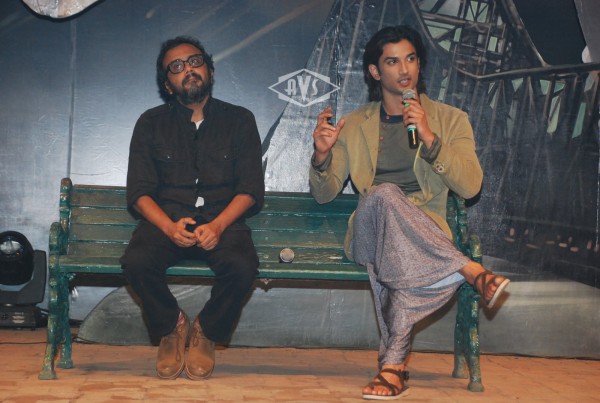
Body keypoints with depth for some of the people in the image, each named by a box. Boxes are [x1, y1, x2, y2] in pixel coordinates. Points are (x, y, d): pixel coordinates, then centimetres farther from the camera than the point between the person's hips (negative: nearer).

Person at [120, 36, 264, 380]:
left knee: (241, 266, -33)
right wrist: (169, 227, -16)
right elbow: (140, 191, 4)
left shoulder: (239, 120, 11)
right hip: (166, 221, 1)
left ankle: (207, 334, -3)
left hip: (223, 221, -1)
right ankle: (171, 327, -1)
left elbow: (251, 190, 3)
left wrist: (218, 225, -16)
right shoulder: (151, 123, 13)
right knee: (137, 261, -32)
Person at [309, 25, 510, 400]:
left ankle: (394, 363, -33)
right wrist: (322, 154, -12)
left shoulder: (450, 120, 9)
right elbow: (324, 193, 11)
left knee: (402, 255, -39)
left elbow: (471, 186, -5)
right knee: (385, 194, -35)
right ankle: (471, 271, -30)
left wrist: (429, 139, -18)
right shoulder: (355, 125, 14)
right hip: (370, 231, 1)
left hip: (427, 231, -1)